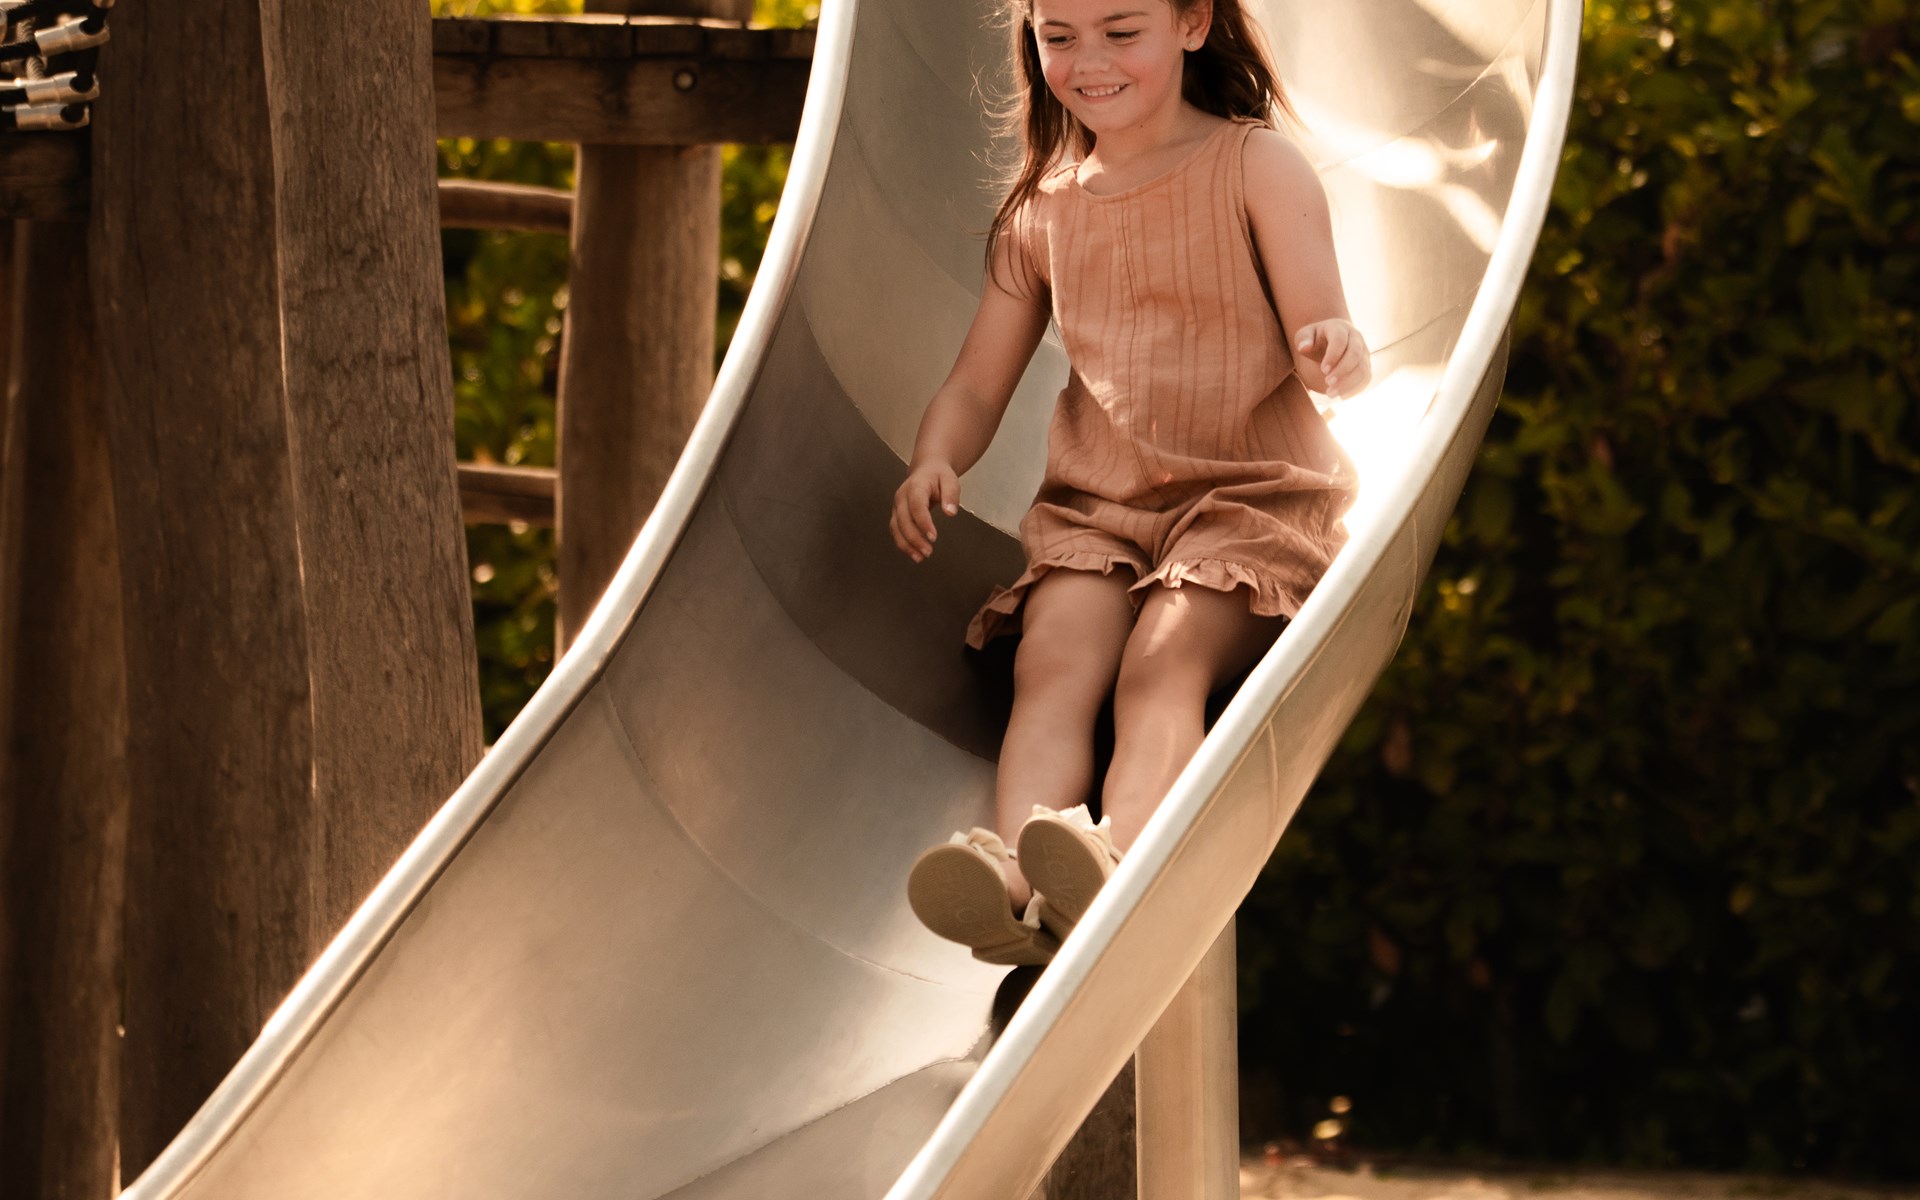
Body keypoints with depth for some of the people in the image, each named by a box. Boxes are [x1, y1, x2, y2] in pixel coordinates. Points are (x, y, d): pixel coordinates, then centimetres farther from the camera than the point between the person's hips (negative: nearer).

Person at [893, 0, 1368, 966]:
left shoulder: (1257, 169, 1)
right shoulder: (1041, 212, 14)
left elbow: (1331, 360, -6)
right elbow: (975, 387, 16)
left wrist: (1337, 352, -33)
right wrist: (935, 463, -8)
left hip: (1248, 498, -3)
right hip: (1096, 511, 3)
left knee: (1161, 664, -32)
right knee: (1054, 660, -27)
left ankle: (1124, 863, -59)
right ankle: (1009, 879, -53)